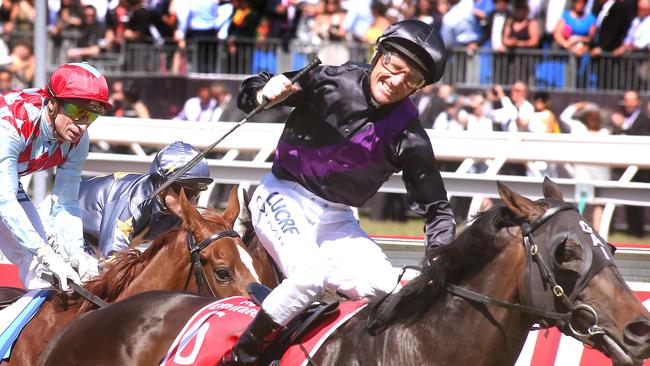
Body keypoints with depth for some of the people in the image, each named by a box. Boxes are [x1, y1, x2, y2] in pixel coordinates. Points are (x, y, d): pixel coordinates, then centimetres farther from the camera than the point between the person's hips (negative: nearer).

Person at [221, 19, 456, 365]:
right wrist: (265, 93, -29)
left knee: (389, 292, -16)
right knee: (310, 275, -29)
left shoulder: (409, 139, -8)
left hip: (336, 220, 4)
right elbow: (250, 93, -6)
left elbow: (435, 207, -2)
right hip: (284, 197, -4)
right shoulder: (332, 82, -14)